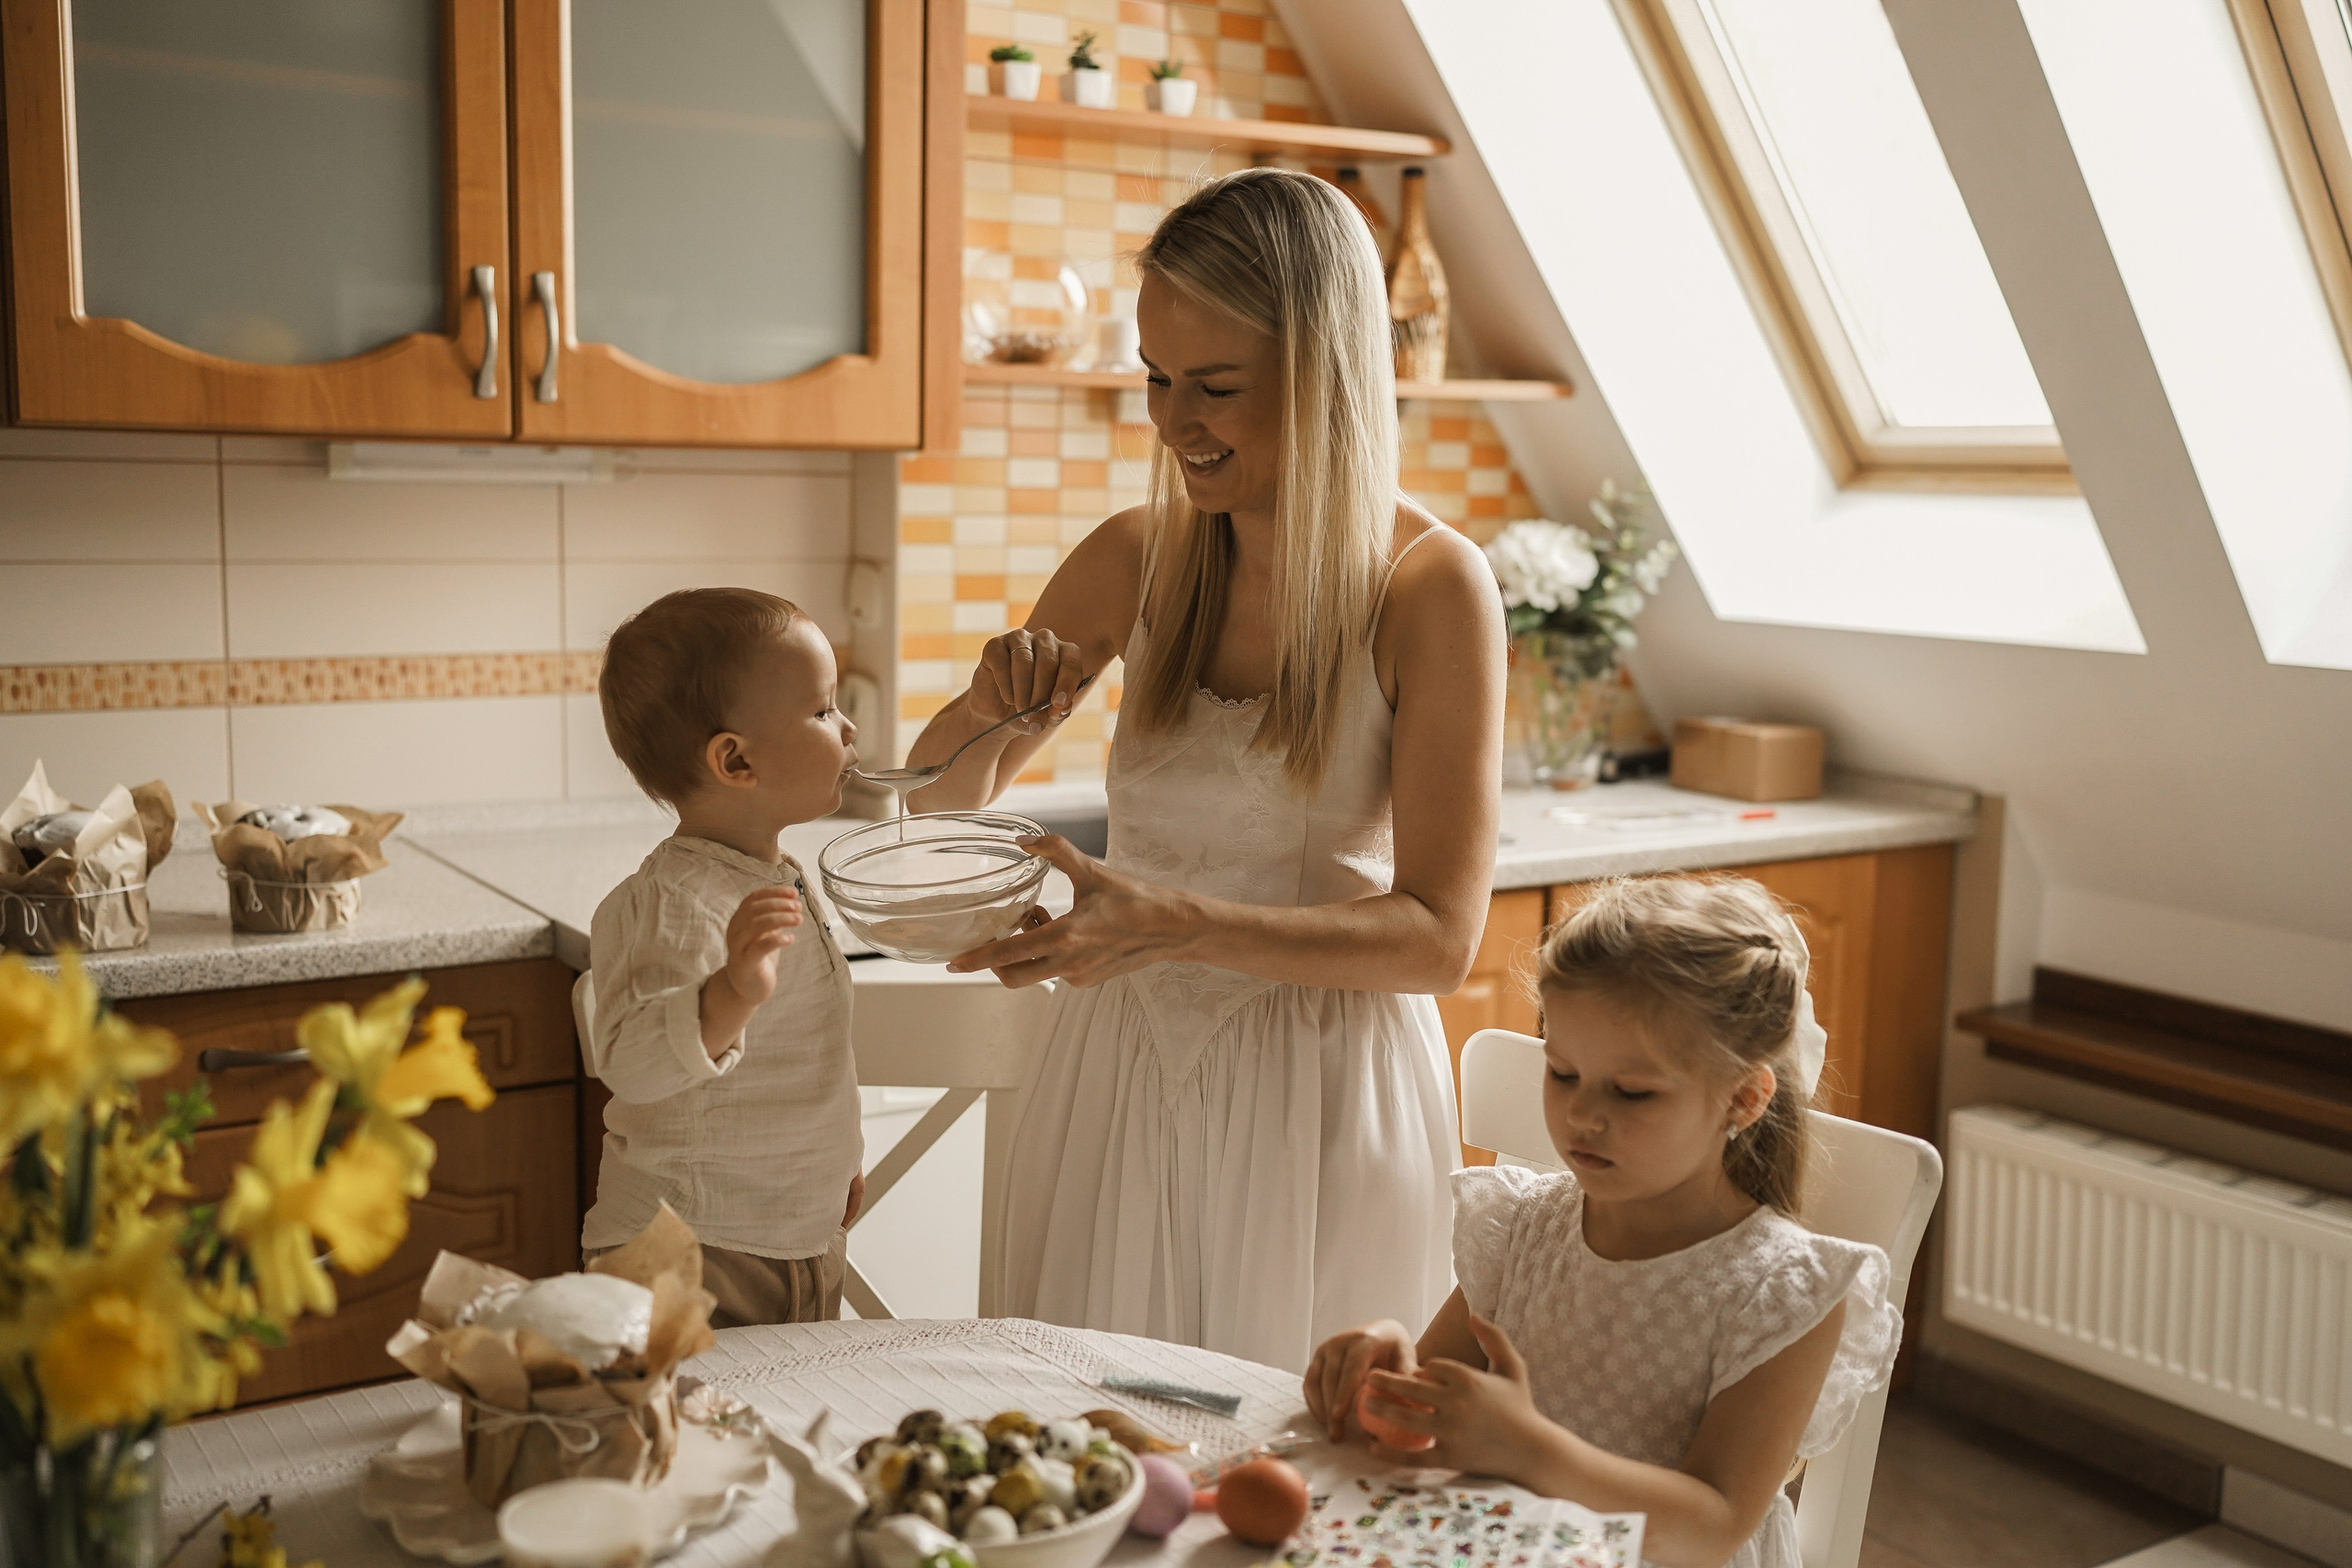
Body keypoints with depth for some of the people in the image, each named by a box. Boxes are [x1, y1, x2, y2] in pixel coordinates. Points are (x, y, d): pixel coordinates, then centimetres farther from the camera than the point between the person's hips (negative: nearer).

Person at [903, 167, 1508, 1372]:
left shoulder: (1433, 587, -12)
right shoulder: (1136, 560, 0)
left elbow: (1440, 936, -16)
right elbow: (940, 799, 11)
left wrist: (1180, 925, -29)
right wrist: (989, 708, -12)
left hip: (1322, 1099, -3)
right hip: (1121, 1076, 4)